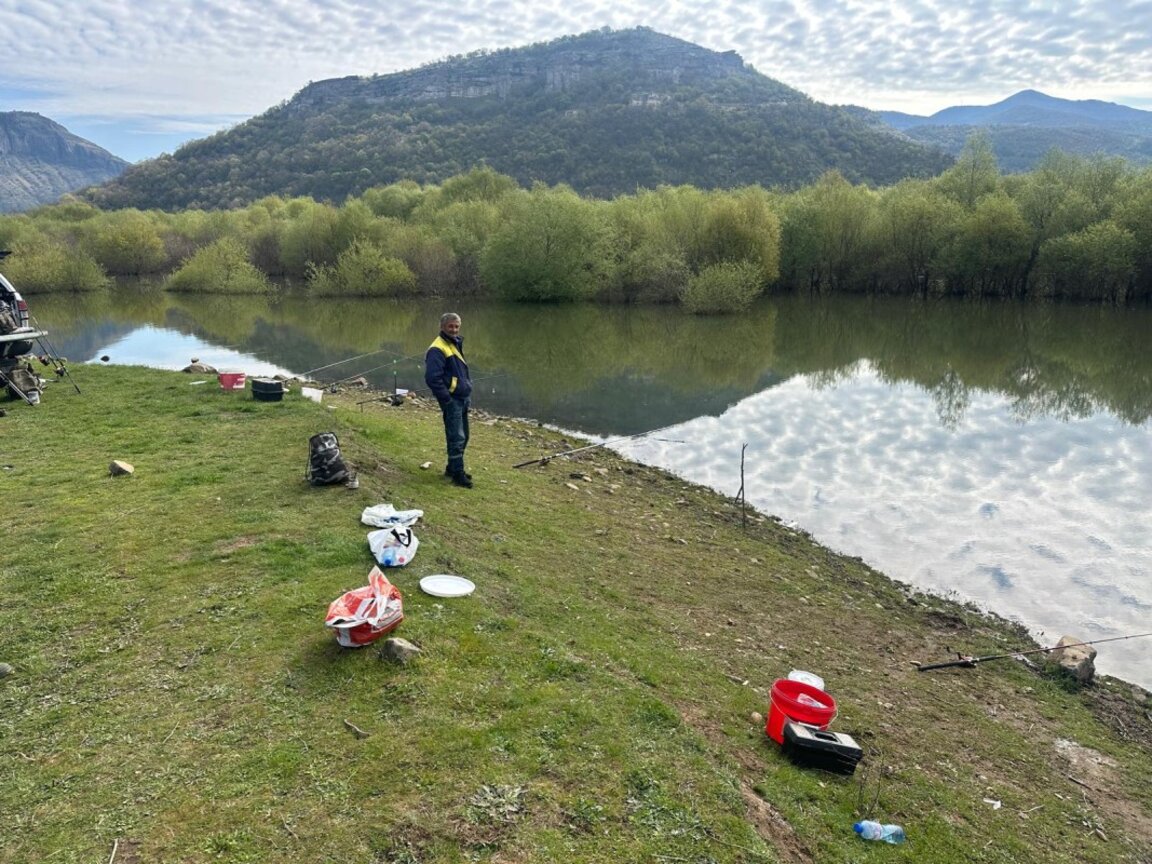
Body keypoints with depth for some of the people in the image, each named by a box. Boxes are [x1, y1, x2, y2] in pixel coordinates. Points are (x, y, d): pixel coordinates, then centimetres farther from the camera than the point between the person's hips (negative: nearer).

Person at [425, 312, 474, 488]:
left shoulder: (456, 344, 15)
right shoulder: (437, 349, -16)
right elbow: (432, 378, -22)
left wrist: (468, 388, 16)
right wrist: (447, 400, -19)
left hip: (463, 399, 9)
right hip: (452, 401, -9)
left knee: (463, 436, 16)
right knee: (456, 438, -6)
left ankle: (452, 468, 29)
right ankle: (457, 474, 1)